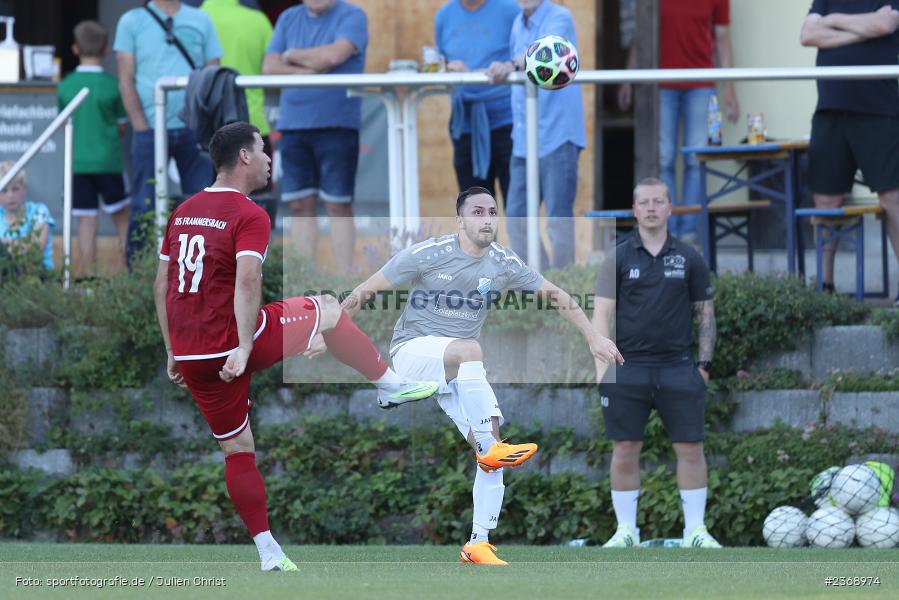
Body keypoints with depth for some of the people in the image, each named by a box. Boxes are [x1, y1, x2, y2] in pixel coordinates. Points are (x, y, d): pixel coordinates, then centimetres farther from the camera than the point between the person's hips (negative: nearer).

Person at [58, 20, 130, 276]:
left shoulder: (65, 86, -1)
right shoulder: (112, 86, -6)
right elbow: (122, 127, 1)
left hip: (78, 162, 2)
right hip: (109, 161, -2)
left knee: (86, 221, 2)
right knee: (123, 217, 10)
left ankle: (89, 275, 0)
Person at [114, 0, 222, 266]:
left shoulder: (201, 21, 11)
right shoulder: (132, 22, 6)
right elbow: (126, 81, 1)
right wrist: (142, 127, -8)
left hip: (194, 130, 2)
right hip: (150, 128, -2)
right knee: (145, 207, -1)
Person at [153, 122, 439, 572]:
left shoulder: (182, 213, 14)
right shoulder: (249, 216, -9)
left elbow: (161, 286, 17)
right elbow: (247, 281, -23)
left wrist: (173, 352, 23)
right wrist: (244, 347, -27)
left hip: (189, 353, 7)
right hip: (230, 345, -7)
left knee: (236, 448, 15)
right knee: (328, 310, 11)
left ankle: (268, 552, 16)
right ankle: (391, 386, 21)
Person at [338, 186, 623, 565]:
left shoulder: (503, 265, 0)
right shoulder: (429, 255, -13)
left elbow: (556, 296, 9)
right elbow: (367, 290, -7)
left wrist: (593, 338, 5)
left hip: (460, 372, 5)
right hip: (412, 350, -5)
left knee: (490, 436, -11)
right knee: (469, 348, -37)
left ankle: (479, 544, -5)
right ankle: (490, 448, -34)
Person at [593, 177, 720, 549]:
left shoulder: (689, 259, 8)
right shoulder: (618, 259, 5)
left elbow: (705, 313, 11)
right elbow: (602, 312, 3)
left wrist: (704, 363, 4)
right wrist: (602, 363, -7)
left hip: (678, 368, 0)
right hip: (627, 369, 0)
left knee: (690, 448, -2)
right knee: (625, 449, 1)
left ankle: (696, 530, 5)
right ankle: (626, 531, 9)